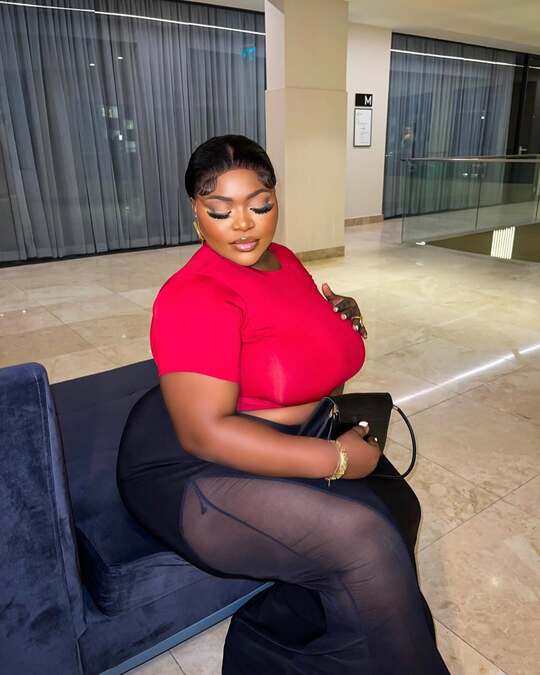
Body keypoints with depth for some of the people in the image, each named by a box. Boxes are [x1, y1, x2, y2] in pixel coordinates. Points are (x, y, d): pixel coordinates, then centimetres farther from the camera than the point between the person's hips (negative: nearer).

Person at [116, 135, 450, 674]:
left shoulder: (283, 260, 6)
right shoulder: (196, 296, -20)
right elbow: (204, 432, -25)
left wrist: (343, 316, 0)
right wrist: (335, 458, -23)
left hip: (289, 445, 8)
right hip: (191, 470, -8)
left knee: (396, 507, -11)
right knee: (362, 539, -24)